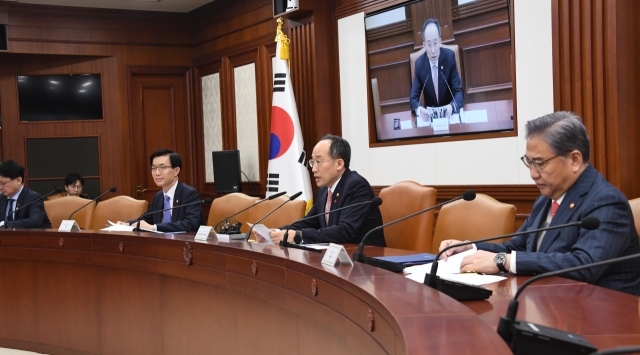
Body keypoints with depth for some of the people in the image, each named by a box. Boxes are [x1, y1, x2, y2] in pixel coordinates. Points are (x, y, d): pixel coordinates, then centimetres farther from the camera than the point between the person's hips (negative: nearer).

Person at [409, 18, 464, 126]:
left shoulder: (450, 56, -8)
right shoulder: (419, 64, -7)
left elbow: (459, 91, -9)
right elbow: (414, 98, -5)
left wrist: (452, 107, -31)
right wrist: (419, 109, -29)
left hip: (449, 114, 0)